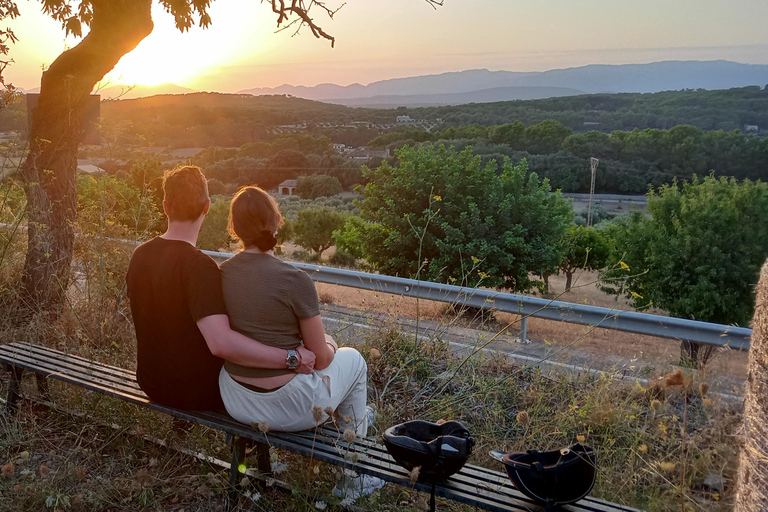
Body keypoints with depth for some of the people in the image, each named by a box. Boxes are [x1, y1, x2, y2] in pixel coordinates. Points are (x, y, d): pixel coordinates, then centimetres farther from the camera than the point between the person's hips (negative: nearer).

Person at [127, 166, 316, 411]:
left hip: (152, 384, 7)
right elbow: (221, 343, -40)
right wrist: (291, 359, -35)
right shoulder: (199, 266, -29)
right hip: (197, 392, -7)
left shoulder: (139, 255, -5)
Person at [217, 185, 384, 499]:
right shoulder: (295, 280, -21)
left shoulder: (220, 273, -5)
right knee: (353, 359, 21)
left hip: (235, 402, 6)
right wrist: (329, 344, 10)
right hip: (287, 407, -6)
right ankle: (353, 480, 32)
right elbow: (320, 358, -14)